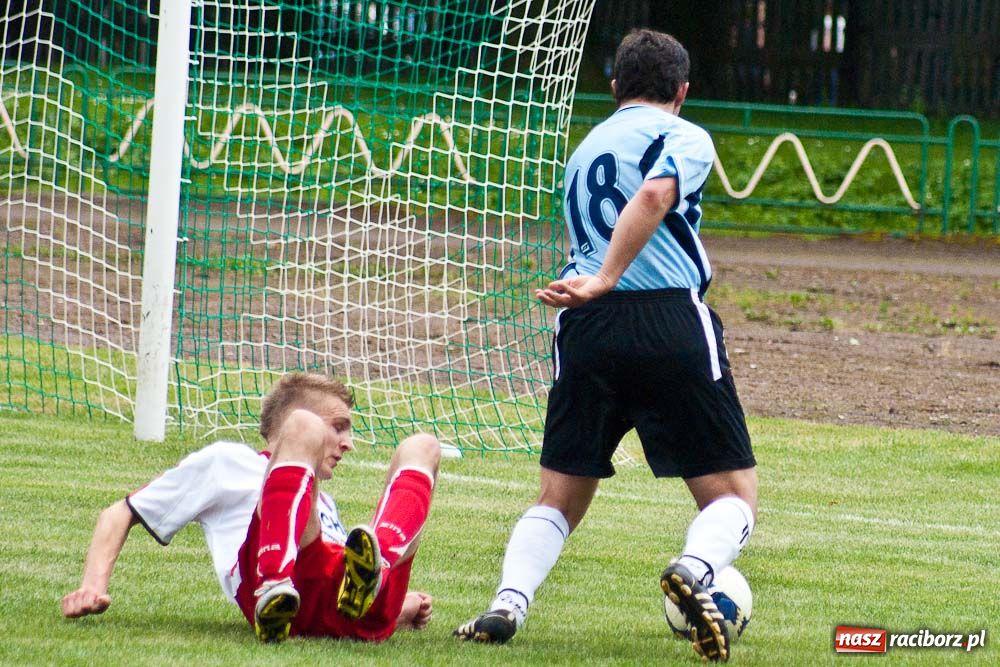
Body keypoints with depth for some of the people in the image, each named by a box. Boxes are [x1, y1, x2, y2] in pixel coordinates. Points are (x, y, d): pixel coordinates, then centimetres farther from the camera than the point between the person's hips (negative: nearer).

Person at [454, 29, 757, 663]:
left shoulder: (585, 150, 27)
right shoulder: (685, 137, 6)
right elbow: (653, 197, -14)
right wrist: (605, 280, -19)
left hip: (586, 328, 5)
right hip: (672, 320, -5)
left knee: (560, 498, 14)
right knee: (734, 492, 3)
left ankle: (507, 604, -9)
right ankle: (696, 568, -27)